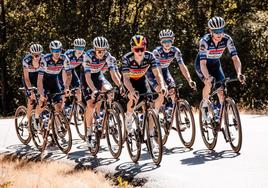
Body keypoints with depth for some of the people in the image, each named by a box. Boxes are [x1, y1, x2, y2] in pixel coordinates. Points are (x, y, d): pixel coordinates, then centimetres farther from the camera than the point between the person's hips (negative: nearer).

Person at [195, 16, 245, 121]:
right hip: (202, 65, -3)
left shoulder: (227, 39, -25)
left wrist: (239, 73, -44)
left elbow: (235, 58, -27)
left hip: (215, 64, 4)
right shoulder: (205, 41, -33)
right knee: (209, 84, -29)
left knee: (222, 90, -10)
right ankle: (204, 106, -5)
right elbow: (203, 63, -39)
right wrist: (208, 77, -55)